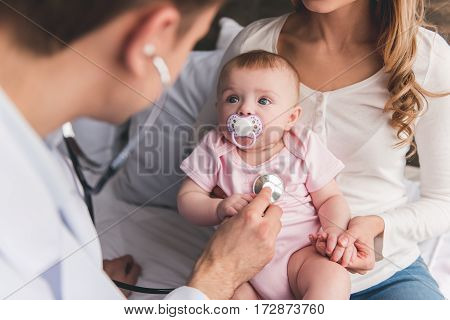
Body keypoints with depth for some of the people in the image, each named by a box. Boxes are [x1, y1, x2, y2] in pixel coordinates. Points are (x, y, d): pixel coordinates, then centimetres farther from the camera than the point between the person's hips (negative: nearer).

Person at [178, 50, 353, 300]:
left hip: (299, 253, 0)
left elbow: (330, 199, 6)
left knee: (335, 280, -30)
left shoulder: (304, 148, 1)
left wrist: (335, 228, -16)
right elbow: (187, 198, 3)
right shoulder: (215, 149, 2)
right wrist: (219, 209, -18)